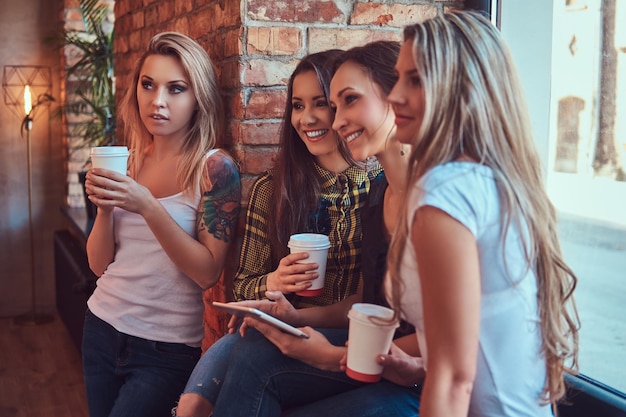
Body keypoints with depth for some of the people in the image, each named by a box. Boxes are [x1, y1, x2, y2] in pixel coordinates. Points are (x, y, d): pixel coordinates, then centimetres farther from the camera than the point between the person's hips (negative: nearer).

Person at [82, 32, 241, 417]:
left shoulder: (215, 167, -12)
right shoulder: (128, 162, 2)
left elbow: (208, 273, -18)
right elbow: (100, 264, 4)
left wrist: (148, 207, -26)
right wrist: (105, 207, -14)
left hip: (166, 347, -5)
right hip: (103, 328, 5)